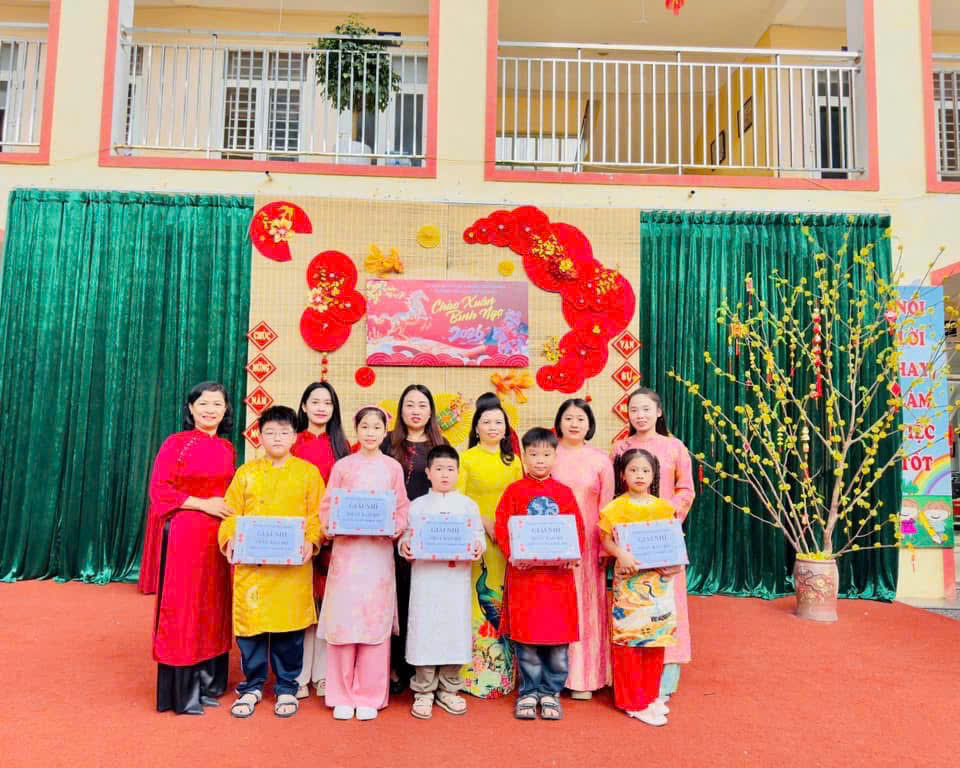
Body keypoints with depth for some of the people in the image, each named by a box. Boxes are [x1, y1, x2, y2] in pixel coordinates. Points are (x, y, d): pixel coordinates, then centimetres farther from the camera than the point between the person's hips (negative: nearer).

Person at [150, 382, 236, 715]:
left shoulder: (227, 448, 10)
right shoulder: (175, 443, -3)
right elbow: (160, 490, -8)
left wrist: (231, 508, 1)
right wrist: (203, 504, -14)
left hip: (219, 537, 5)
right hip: (184, 535, -5)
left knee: (213, 606, 9)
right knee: (182, 607, 0)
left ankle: (208, 684, 22)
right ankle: (181, 691, 12)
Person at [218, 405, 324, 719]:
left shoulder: (308, 472, 4)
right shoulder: (246, 472, 9)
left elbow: (318, 515, 1)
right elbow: (232, 512, 6)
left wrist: (311, 541, -15)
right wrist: (229, 539, -11)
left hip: (293, 565, -1)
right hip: (250, 565, 2)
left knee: (289, 626, 5)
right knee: (249, 624, 6)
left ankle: (286, 688, 23)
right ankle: (252, 687, 26)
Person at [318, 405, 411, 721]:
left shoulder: (393, 467, 8)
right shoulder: (342, 466, 7)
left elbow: (402, 508, 8)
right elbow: (326, 506, 7)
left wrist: (396, 527, -11)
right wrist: (332, 525, -12)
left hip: (379, 551, 0)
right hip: (346, 549, 0)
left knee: (375, 622, 2)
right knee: (342, 621, 0)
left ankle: (369, 696, 15)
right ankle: (342, 696, 15)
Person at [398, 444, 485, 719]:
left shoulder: (468, 505, 8)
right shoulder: (417, 505, 6)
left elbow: (479, 536, 7)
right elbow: (406, 536, 5)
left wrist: (478, 547, -14)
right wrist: (404, 546, -15)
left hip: (457, 578, 1)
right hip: (425, 577, -1)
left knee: (455, 629, 5)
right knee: (424, 631, 1)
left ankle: (448, 690, 22)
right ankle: (423, 692, 16)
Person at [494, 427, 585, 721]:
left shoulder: (564, 493, 6)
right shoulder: (514, 491, 2)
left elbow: (577, 529, 5)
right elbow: (501, 526, -2)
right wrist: (511, 553, -16)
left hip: (558, 574, 1)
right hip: (524, 572, -1)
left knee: (558, 635, 6)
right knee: (525, 635, 5)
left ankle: (551, 692, 22)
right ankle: (528, 692, 21)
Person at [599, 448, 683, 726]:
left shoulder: (663, 507, 8)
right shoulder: (616, 507, -3)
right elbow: (606, 540, -5)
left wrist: (674, 562, -7)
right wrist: (621, 554, -22)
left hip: (659, 580, 4)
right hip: (629, 581, -4)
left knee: (656, 639, 11)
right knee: (629, 640, -1)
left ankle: (651, 695, 27)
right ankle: (634, 702, 11)